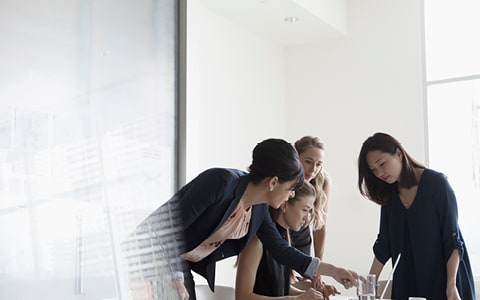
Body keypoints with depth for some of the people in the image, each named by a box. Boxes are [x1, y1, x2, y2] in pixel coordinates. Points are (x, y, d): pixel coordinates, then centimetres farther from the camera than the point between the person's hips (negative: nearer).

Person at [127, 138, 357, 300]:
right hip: (155, 252, -8)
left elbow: (280, 249, 8)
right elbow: (173, 226, -24)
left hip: (182, 264, 8)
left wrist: (332, 271, 8)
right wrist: (176, 279, -23)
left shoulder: (259, 208, -2)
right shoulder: (221, 181, -26)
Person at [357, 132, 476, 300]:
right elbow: (384, 244, 6)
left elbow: (453, 241, -13)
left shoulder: (436, 182, -10)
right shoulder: (389, 195, 6)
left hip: (444, 275, -4)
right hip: (407, 283, 5)